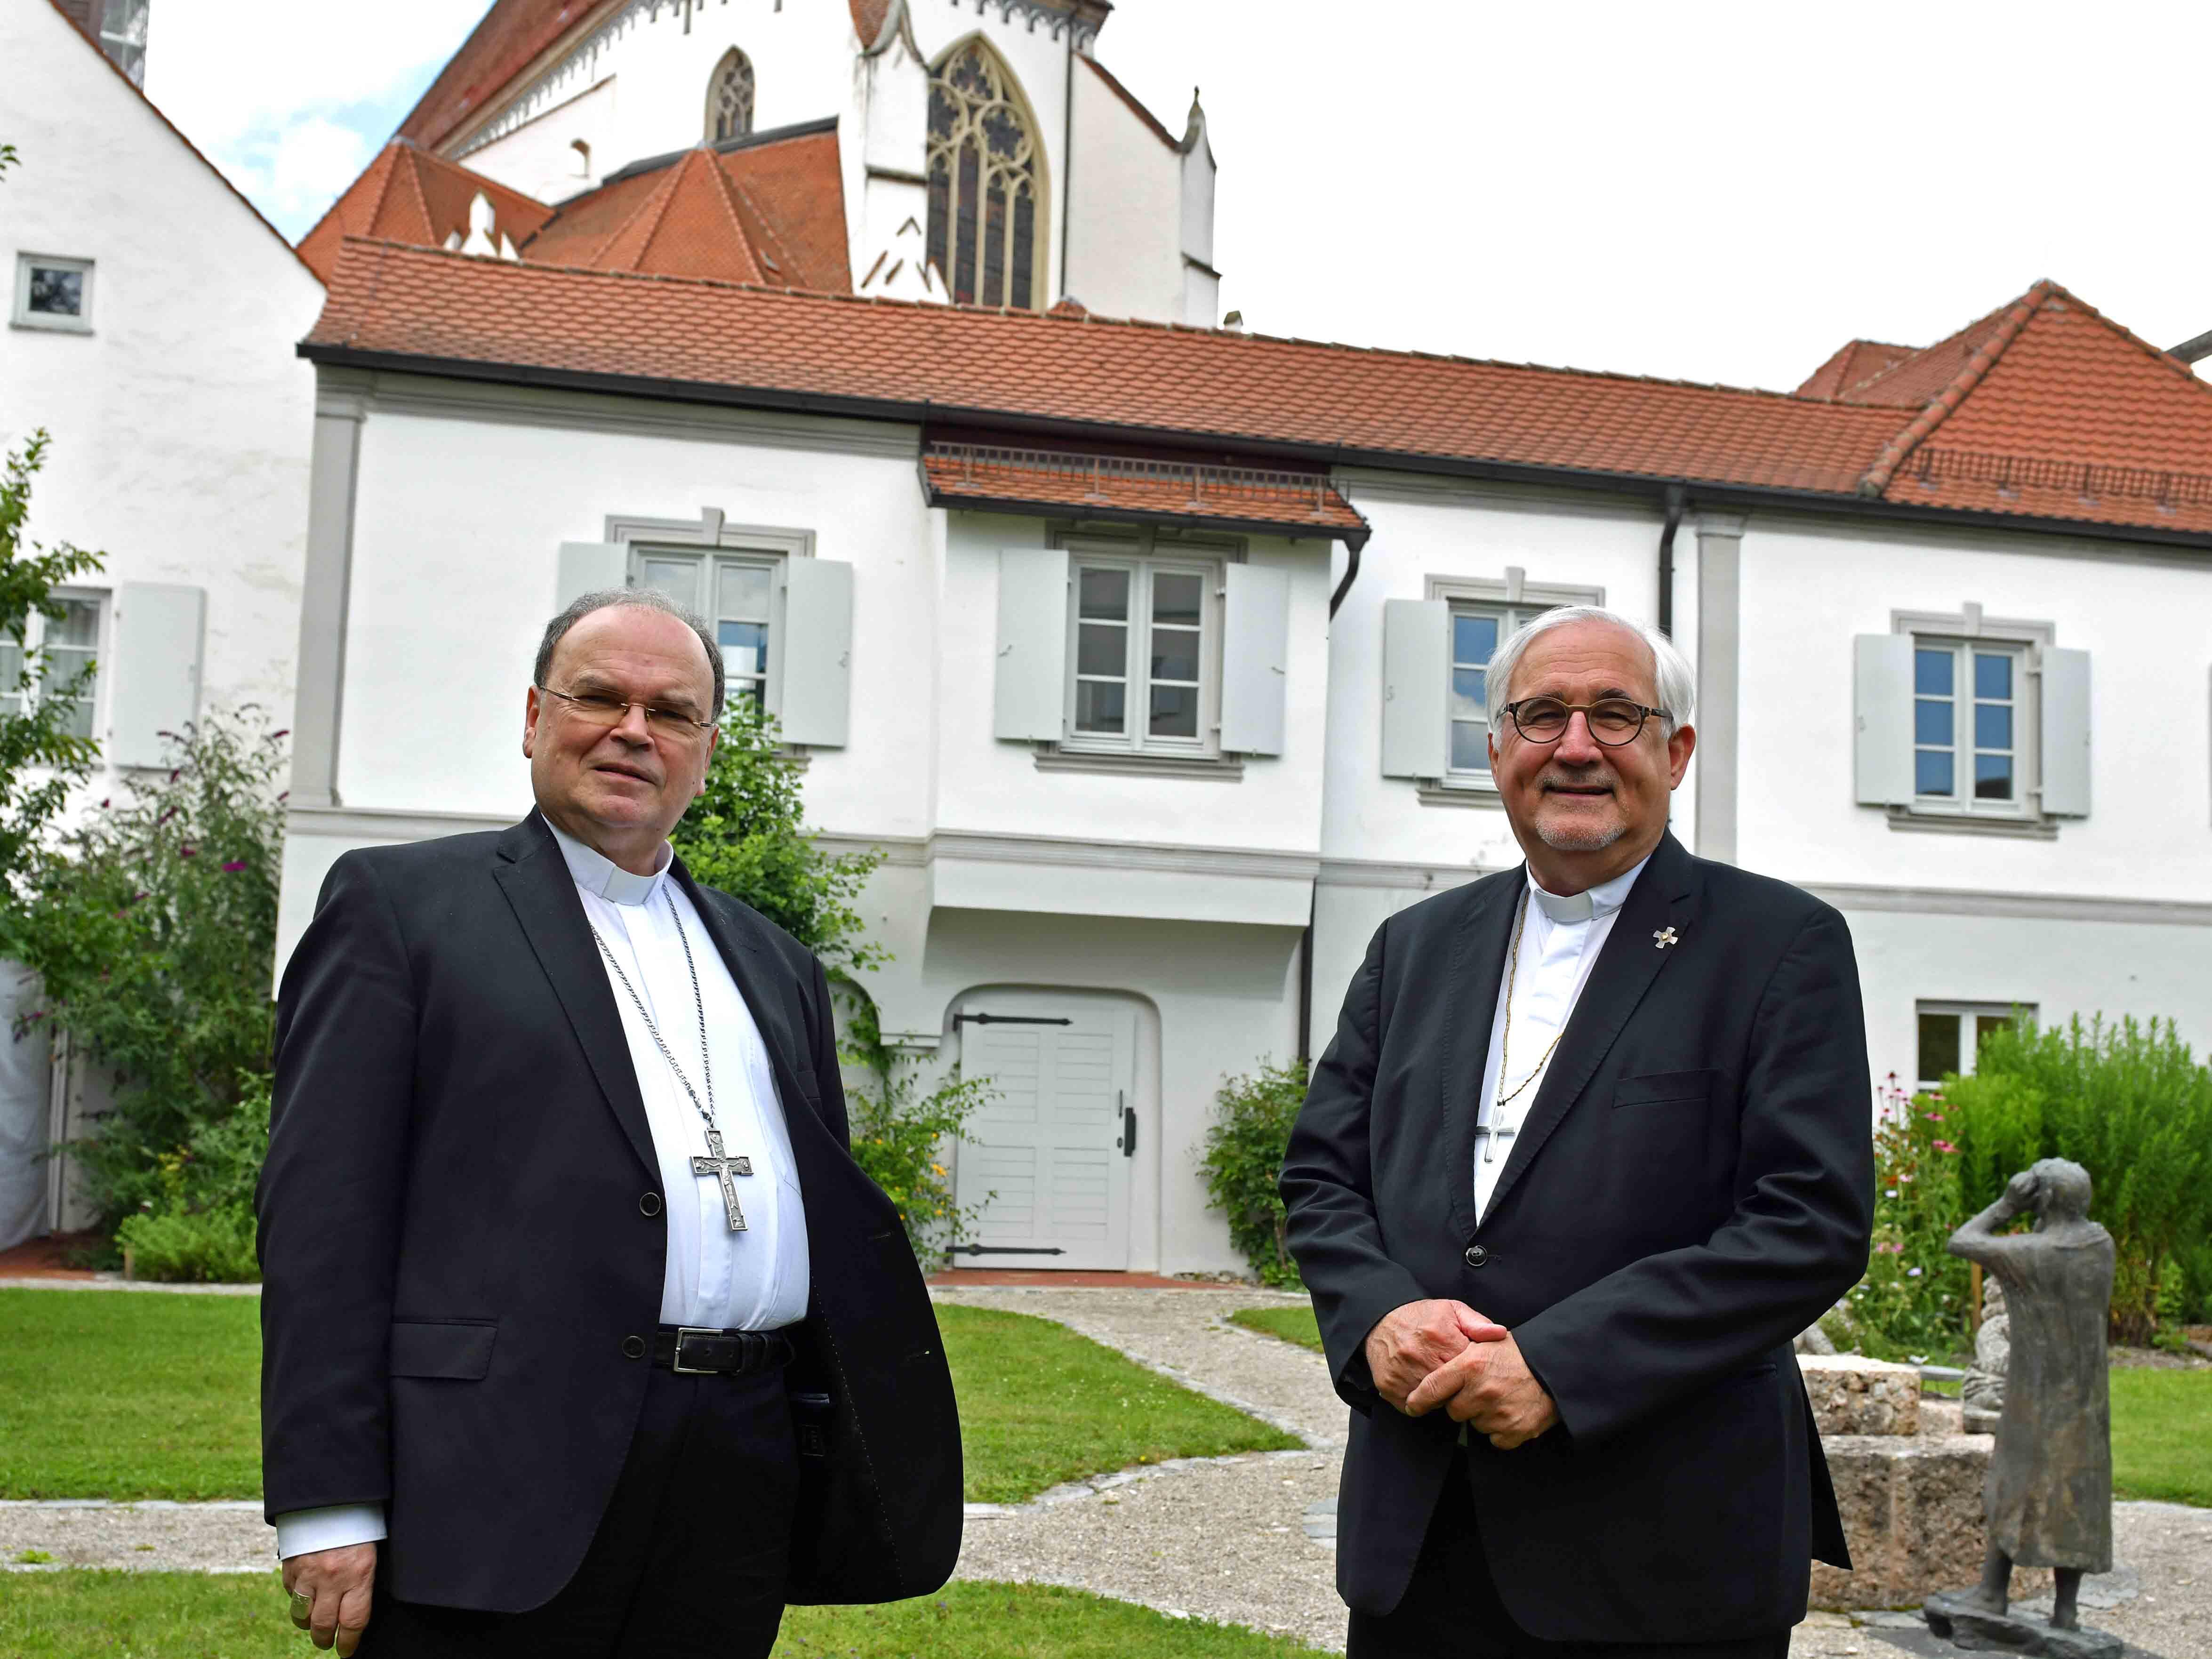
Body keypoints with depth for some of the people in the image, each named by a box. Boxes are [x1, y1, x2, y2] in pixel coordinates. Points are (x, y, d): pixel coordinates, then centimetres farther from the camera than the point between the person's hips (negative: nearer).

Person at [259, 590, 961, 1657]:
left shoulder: (774, 965, 20)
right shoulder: (400, 904, 4)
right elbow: (324, 1210, -4)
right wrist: (328, 1508, -11)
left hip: (742, 1498, 5)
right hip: (500, 1480, -5)